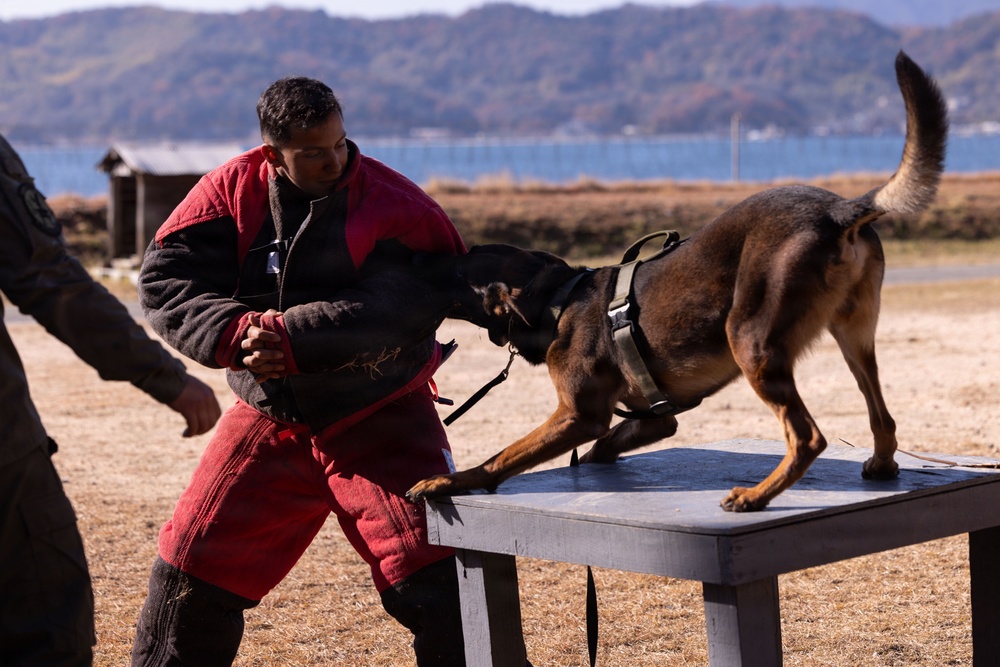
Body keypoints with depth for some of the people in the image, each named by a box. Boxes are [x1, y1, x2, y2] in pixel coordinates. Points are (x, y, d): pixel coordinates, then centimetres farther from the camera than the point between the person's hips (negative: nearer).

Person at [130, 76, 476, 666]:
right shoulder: (232, 191, -4)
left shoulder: (395, 206, -15)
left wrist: (291, 337, -33)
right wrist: (237, 333, -27)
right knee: (191, 571, 9)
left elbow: (393, 309, -27)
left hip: (381, 418, -3)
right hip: (268, 419, 4)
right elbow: (167, 279, -10)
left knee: (432, 576, -11)